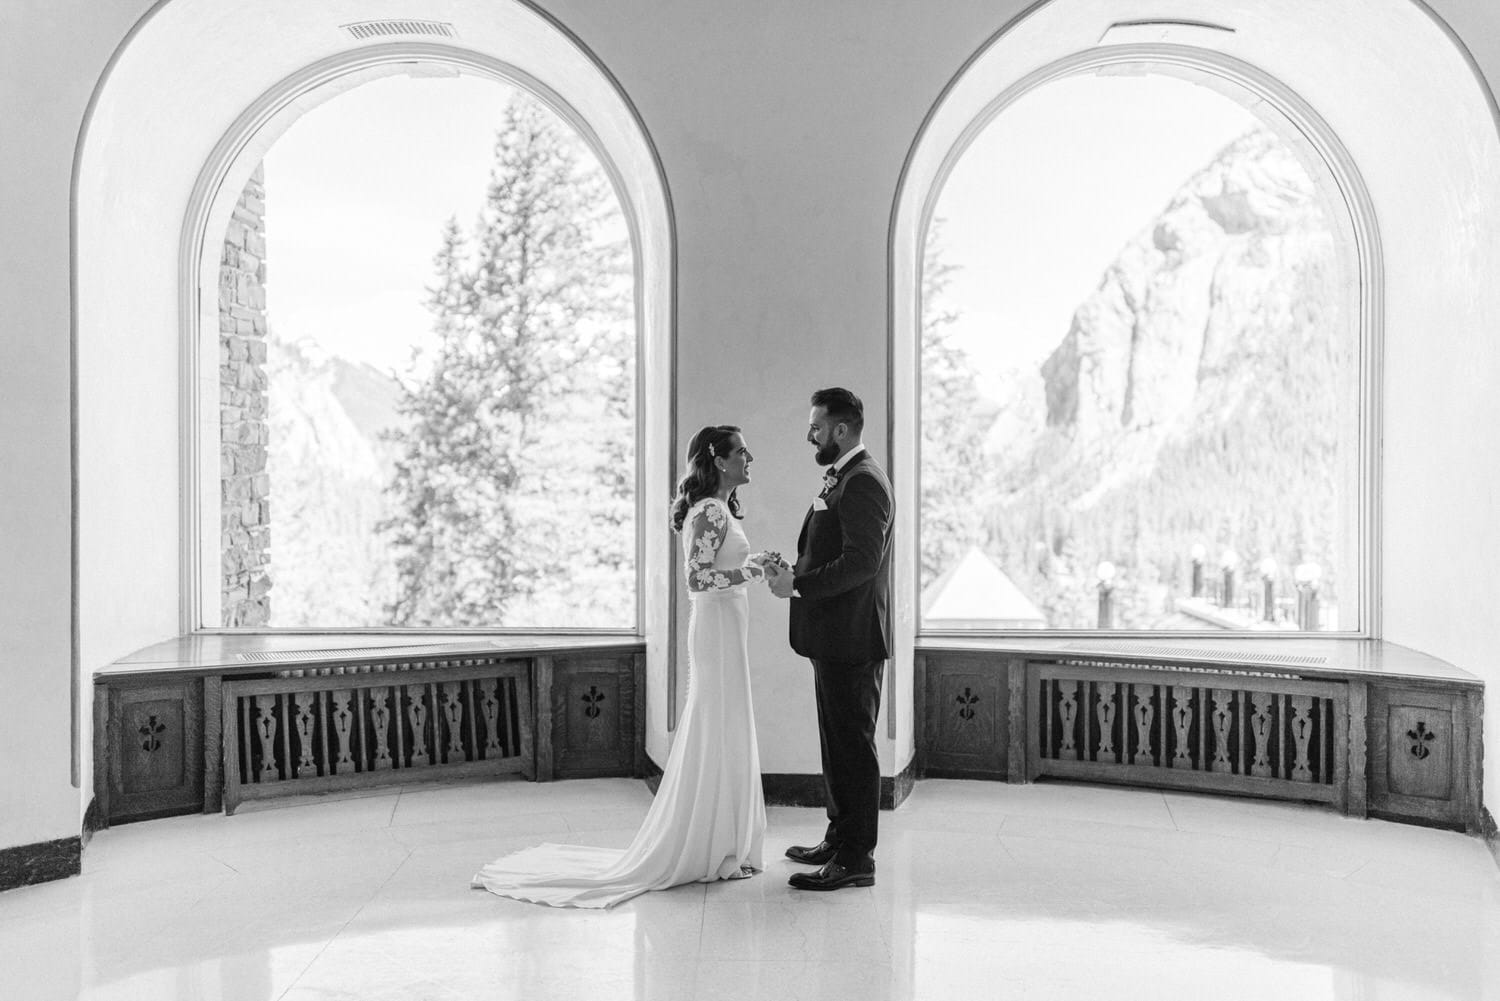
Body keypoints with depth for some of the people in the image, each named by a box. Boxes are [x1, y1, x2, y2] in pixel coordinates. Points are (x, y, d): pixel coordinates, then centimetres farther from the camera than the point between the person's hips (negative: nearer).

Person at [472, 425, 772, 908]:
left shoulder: (717, 509, 15)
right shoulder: (710, 511, -16)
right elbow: (698, 579, -22)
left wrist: (753, 564, 13)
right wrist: (753, 568, -18)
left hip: (726, 631, 10)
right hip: (718, 630, -10)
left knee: (722, 738, 14)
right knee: (718, 738, -3)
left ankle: (715, 845, 23)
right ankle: (710, 853, 6)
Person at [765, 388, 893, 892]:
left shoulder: (863, 481, -16)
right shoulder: (843, 478, 17)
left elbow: (862, 561, -25)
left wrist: (799, 584, -21)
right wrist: (795, 573, 8)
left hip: (851, 638, -11)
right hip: (835, 637, 11)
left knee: (853, 746, -3)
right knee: (838, 743, 18)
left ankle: (856, 859, 5)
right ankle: (840, 839, 30)